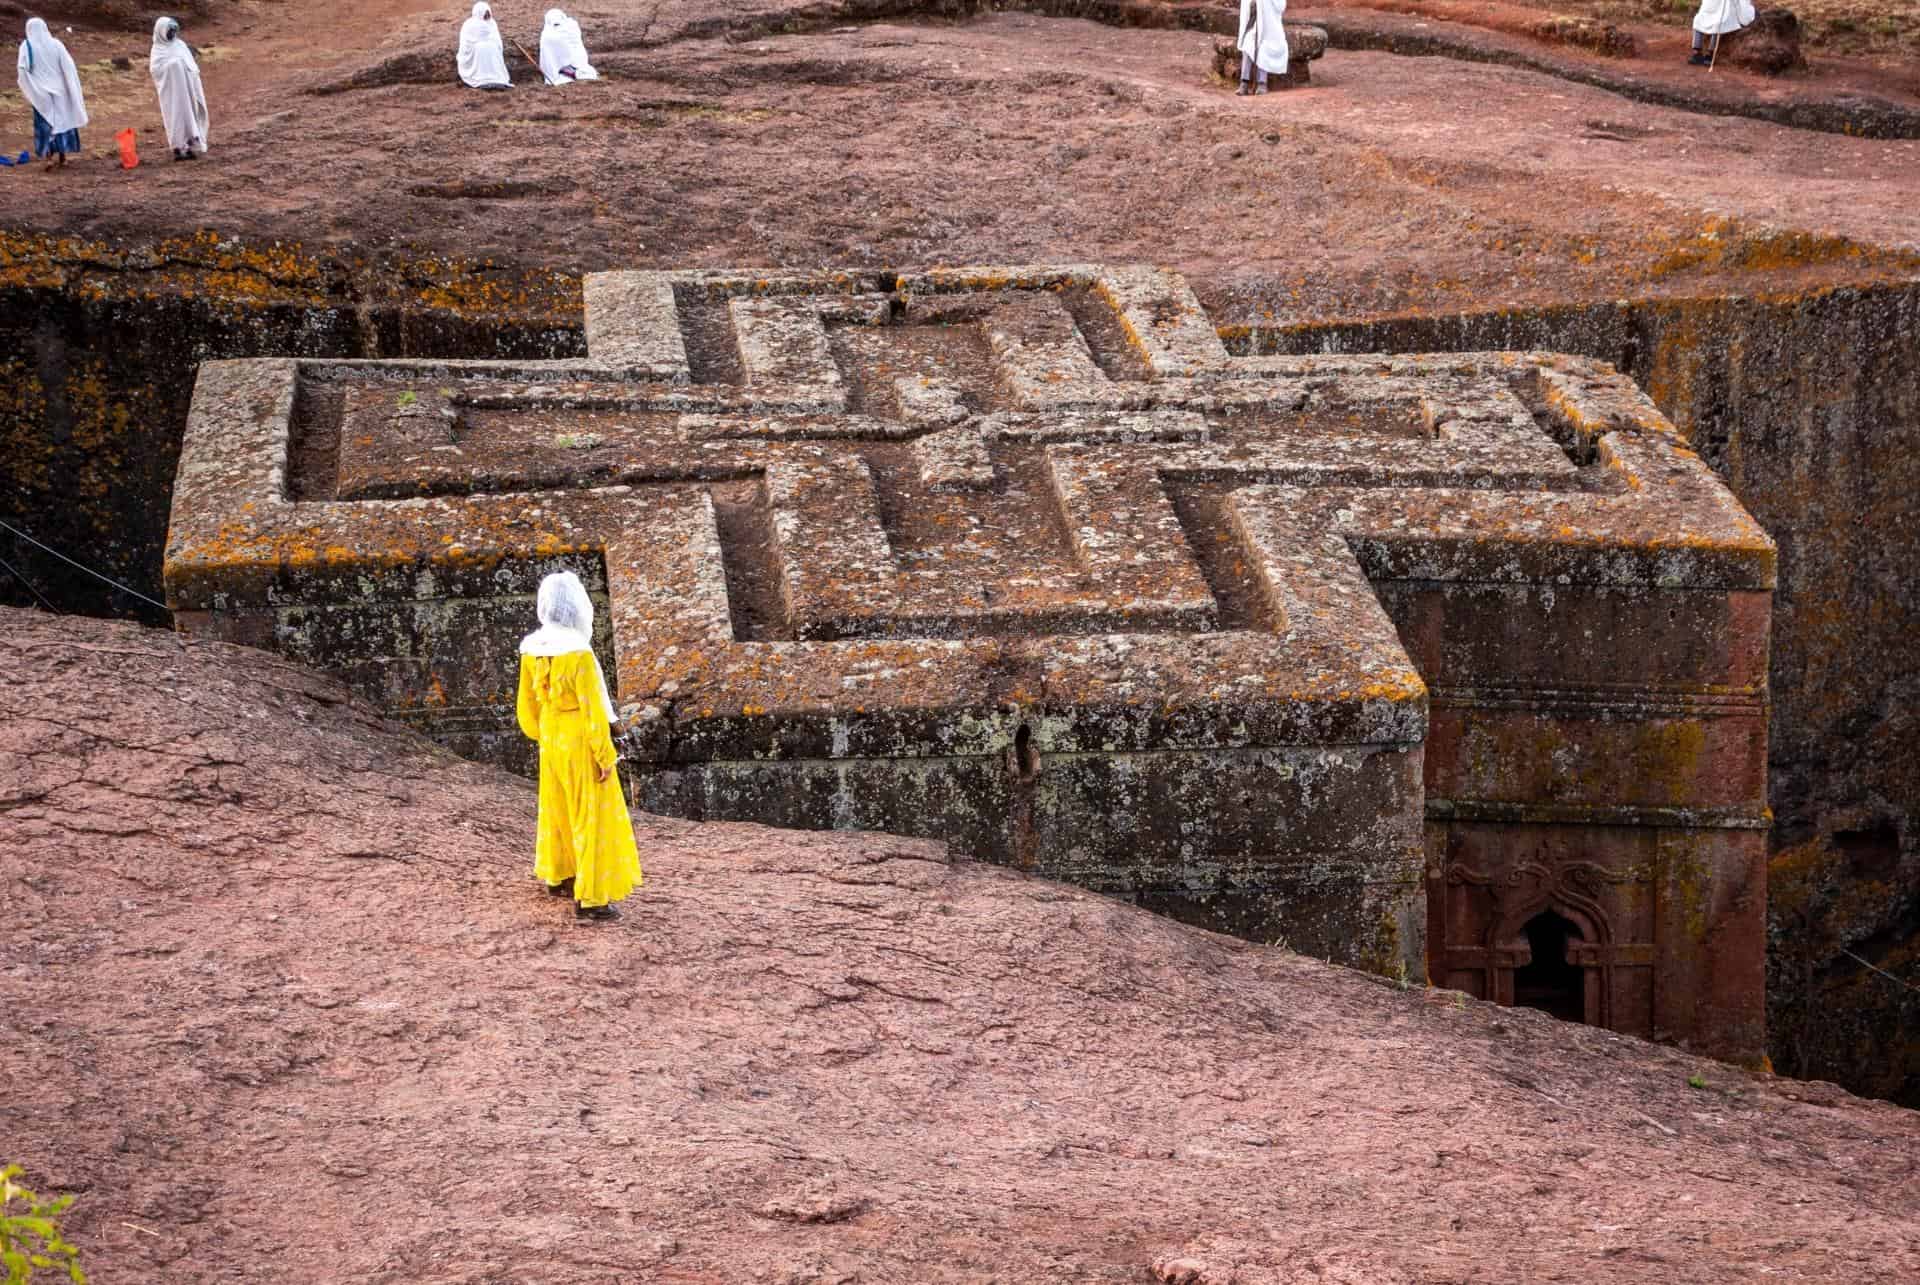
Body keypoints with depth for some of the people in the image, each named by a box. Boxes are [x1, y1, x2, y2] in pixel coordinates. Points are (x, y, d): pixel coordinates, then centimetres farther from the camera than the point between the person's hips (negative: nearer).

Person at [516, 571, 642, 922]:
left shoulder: (532, 649, -5)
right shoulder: (578, 654, -27)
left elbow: (528, 701, 7)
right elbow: (593, 709, -23)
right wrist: (605, 756, -14)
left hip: (551, 738, 7)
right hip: (581, 743, -7)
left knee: (557, 807, 24)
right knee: (592, 816, 1)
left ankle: (558, 876, 41)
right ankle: (590, 898, 3)